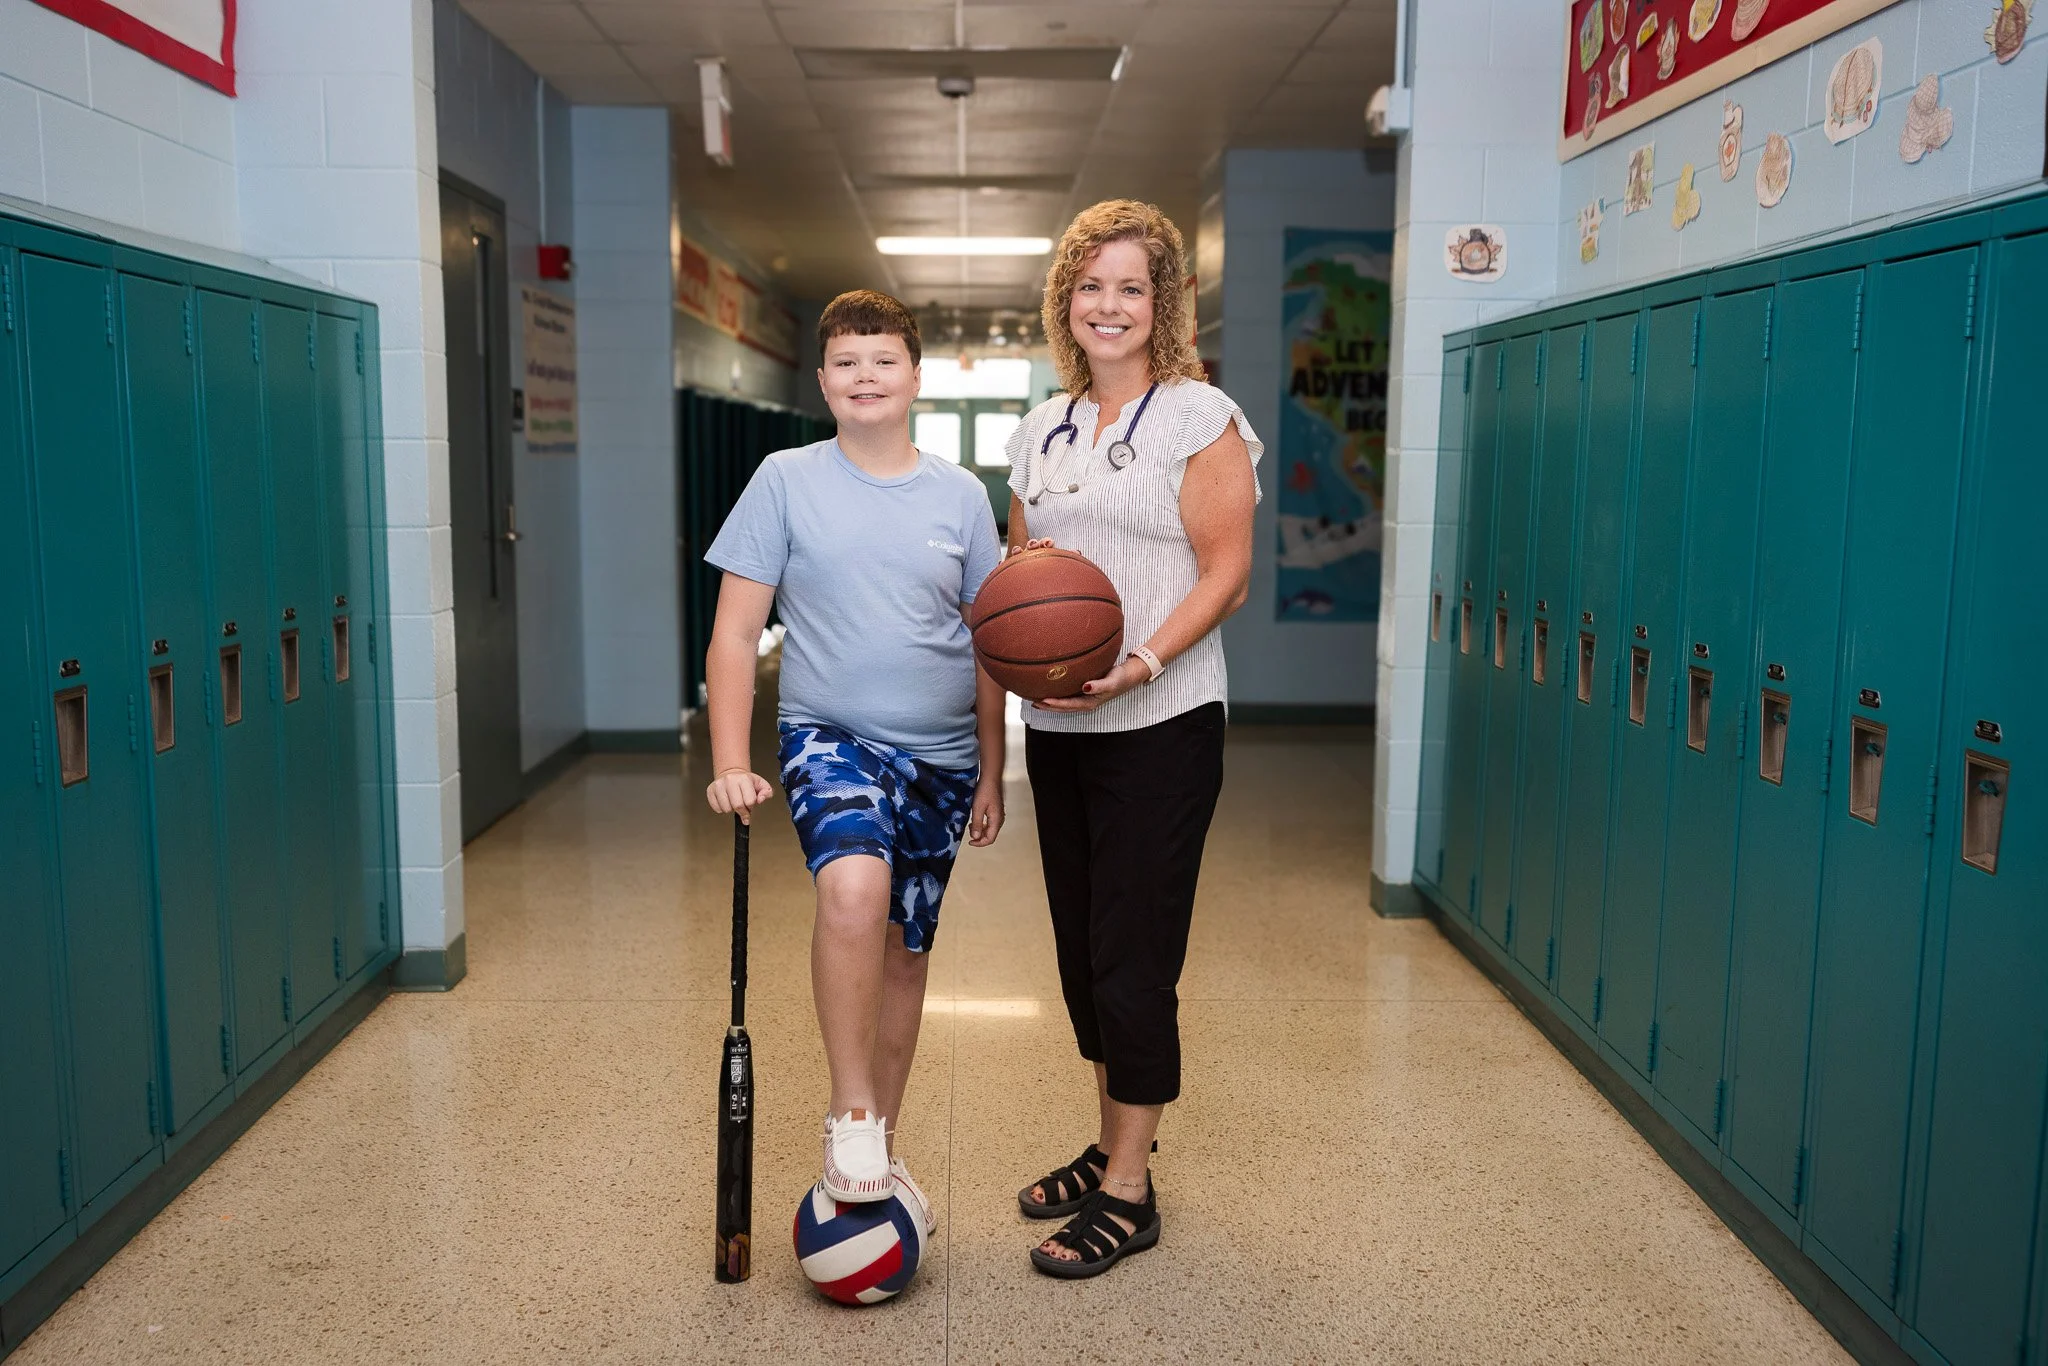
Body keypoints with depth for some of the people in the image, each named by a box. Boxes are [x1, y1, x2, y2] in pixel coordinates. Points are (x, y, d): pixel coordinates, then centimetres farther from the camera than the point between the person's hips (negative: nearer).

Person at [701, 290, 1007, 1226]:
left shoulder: (960, 496, 5)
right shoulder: (786, 482, -2)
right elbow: (735, 633, -3)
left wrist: (991, 772, 10)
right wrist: (730, 762, -13)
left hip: (939, 754, 3)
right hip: (831, 736, -3)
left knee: (905, 953, 11)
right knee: (854, 885, -32)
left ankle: (879, 1150, 30)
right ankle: (850, 1115, -13)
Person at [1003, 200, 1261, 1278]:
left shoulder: (1199, 417, -5)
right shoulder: (1043, 427, 13)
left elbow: (1225, 574, -10)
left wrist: (1139, 663, -23)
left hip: (1158, 724, -6)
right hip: (1056, 723, 7)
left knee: (1135, 954, -2)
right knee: (1082, 945, 14)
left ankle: (1128, 1192, 12)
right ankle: (1112, 1143, 32)